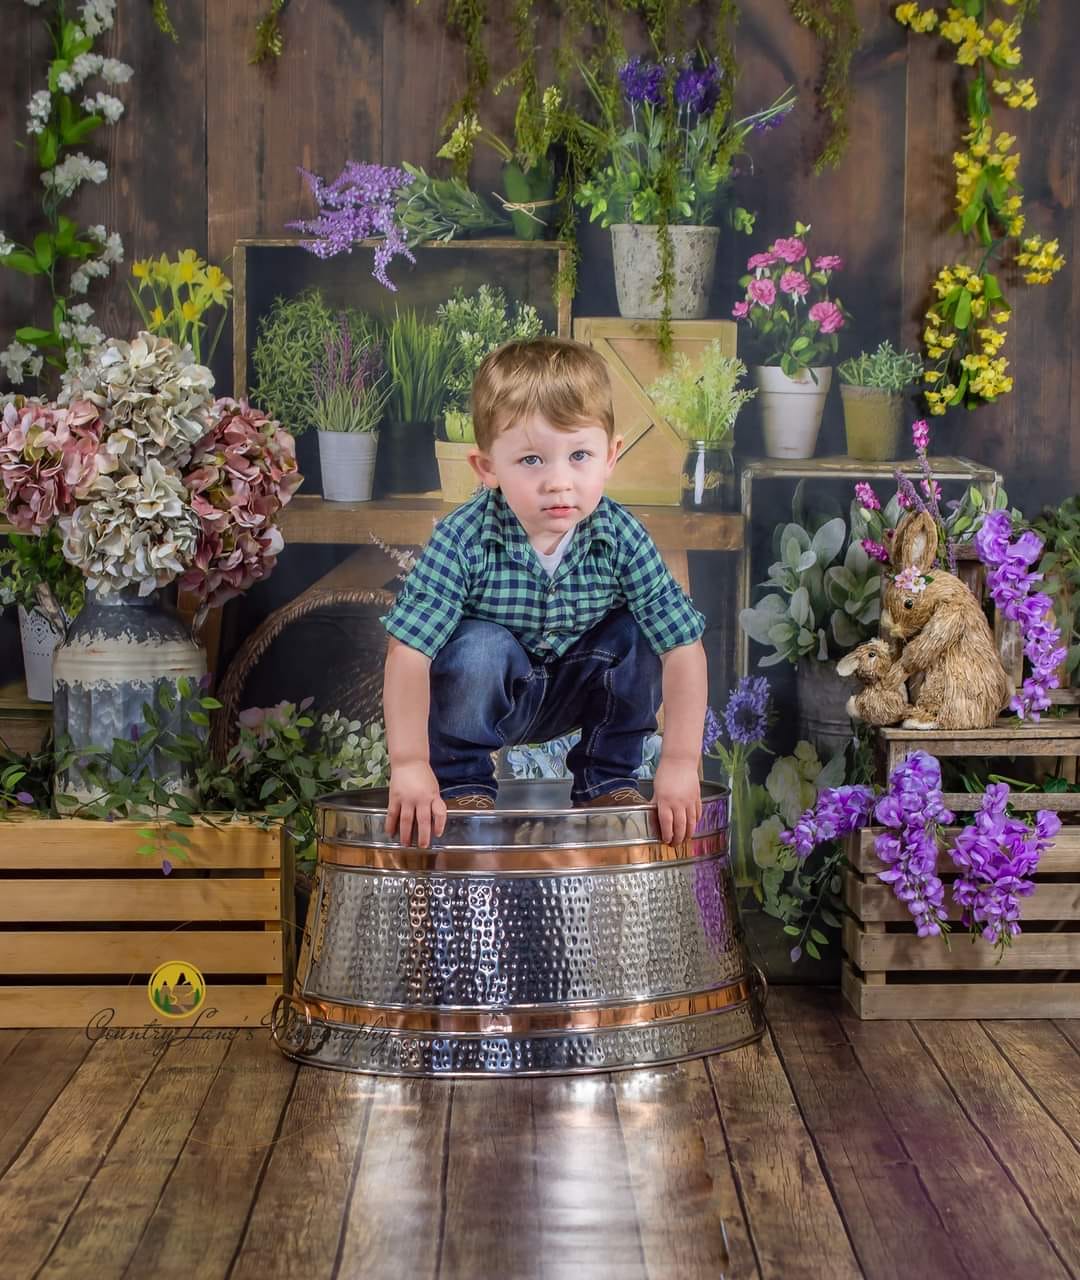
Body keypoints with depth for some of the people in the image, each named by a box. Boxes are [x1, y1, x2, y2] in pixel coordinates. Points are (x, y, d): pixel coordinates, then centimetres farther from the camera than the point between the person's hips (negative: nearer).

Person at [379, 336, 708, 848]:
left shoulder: (621, 538, -23)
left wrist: (680, 762, -28)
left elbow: (684, 650, -22)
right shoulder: (463, 540, -28)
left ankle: (608, 776, 1)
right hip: (485, 691, -2)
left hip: (577, 691, 3)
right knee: (479, 647, -33)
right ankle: (462, 781, -7)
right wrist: (410, 764, -36)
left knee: (638, 636, -22)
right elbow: (407, 653, -30)